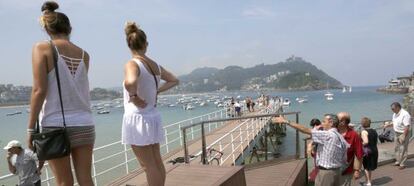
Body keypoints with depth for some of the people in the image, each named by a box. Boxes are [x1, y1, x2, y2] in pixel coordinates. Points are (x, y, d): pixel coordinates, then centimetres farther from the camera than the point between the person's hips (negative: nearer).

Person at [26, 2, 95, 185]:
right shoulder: (84, 54, 9)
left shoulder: (42, 48, -2)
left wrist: (31, 128, -6)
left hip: (55, 124, -3)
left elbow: (39, 90, -10)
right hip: (84, 124, 3)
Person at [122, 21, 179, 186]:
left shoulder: (133, 64, -15)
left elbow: (130, 82, -38)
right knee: (157, 163, 16)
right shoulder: (155, 65, 6)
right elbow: (174, 80, 19)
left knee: (148, 166, 2)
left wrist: (134, 97, -20)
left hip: (137, 118, -7)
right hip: (153, 117, 7)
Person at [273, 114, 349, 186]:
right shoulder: (341, 138, 7)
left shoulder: (327, 135, -17)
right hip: (337, 172, 8)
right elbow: (344, 160, 10)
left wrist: (286, 122, -17)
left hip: (326, 173, -8)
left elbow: (306, 130, -19)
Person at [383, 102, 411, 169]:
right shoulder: (395, 114, 5)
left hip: (403, 134, -9)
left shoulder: (405, 114, -22)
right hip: (397, 133, 9)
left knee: (403, 150, 0)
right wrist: (387, 125, 3)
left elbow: (407, 127, -24)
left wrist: (403, 136, -25)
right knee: (397, 148, 17)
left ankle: (402, 164, 11)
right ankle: (398, 162, 30)